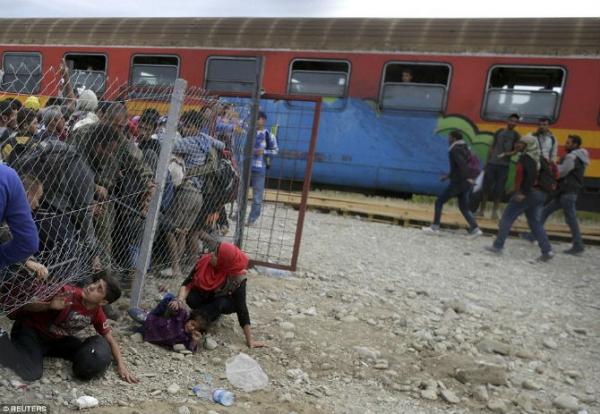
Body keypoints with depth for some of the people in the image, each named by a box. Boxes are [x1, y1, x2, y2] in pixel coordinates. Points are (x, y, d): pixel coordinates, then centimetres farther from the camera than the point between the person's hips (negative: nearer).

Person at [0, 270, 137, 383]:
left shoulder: (97, 313, -12)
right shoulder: (68, 293, -29)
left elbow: (110, 339, 0)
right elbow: (27, 306, -23)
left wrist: (121, 365, -13)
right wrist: (50, 306, -43)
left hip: (56, 339, 6)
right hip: (32, 331, -6)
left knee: (99, 356, -5)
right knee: (33, 374, -28)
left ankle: (42, 350, 5)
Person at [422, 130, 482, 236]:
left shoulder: (454, 150, -10)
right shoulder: (465, 149, 16)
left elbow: (461, 164, -25)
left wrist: (468, 178, -27)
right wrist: (449, 176, 27)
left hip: (458, 183, -8)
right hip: (466, 183, 8)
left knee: (439, 201, 4)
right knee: (464, 207, 13)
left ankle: (435, 226, 5)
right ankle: (475, 229, 1)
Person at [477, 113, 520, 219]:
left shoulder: (516, 135, 5)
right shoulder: (499, 132, 8)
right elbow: (492, 147, 11)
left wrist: (510, 153, -18)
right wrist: (487, 161, 6)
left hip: (504, 165, -1)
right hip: (492, 163, 1)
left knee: (499, 189, -2)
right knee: (486, 186, 1)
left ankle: (495, 210, 7)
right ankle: (482, 209, 7)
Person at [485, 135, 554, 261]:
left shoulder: (526, 157, -10)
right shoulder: (538, 157, 15)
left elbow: (531, 175, -23)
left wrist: (523, 193, -26)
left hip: (528, 193, -8)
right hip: (539, 194, 8)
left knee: (507, 218, 1)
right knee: (535, 223, 12)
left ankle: (498, 246, 3)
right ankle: (547, 251, 5)